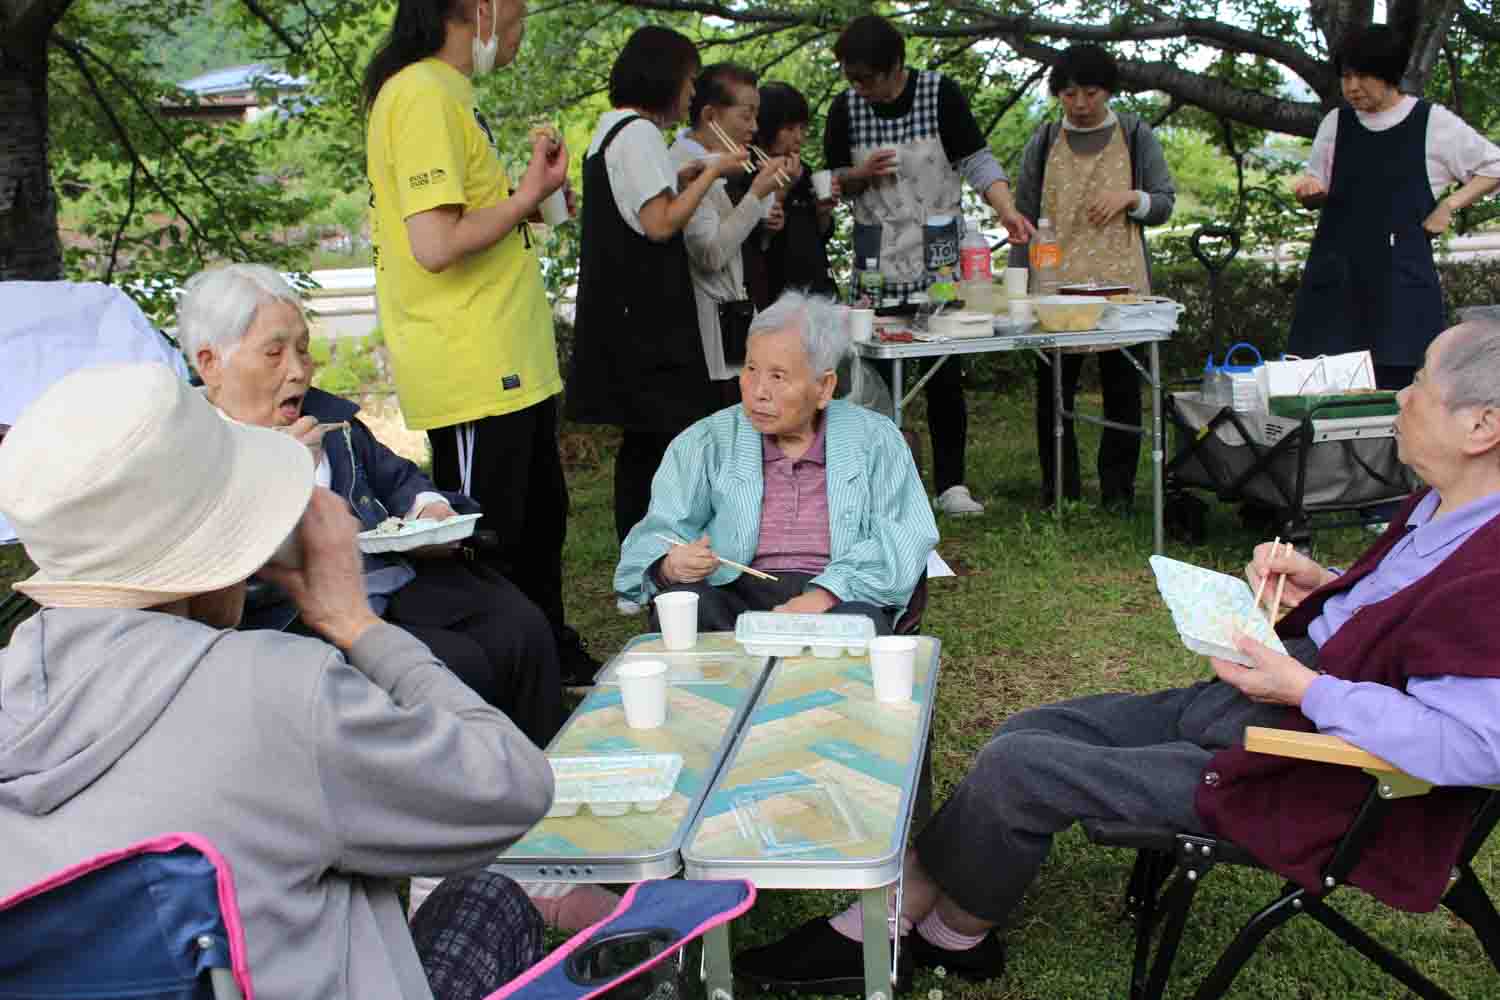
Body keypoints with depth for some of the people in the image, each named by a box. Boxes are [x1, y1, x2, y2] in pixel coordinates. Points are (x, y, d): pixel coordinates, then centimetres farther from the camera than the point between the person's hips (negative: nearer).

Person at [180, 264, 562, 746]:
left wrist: (429, 507, 8)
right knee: (457, 663, -27)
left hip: (400, 577, 7)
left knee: (522, 629, -14)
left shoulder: (323, 413, 16)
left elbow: (395, 475, 30)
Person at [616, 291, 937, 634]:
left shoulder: (875, 440, 9)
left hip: (836, 601, -1)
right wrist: (671, 565, -21)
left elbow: (904, 538, -2)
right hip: (736, 596, 2)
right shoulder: (705, 443, 11)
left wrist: (823, 596, -18)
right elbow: (658, 533, 6)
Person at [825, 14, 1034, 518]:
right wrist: (861, 175, -13)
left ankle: (950, 483, 6)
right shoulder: (845, 108, 0)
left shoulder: (940, 93, -6)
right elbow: (833, 180, 9)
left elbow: (976, 160, -6)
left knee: (946, 371, -1)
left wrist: (1006, 209, -22)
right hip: (877, 256, 2)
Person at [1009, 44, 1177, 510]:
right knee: (1052, 391, 2)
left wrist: (1130, 198, -12)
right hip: (1056, 285, 1)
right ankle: (1056, 493, 13)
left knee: (1122, 392, 3)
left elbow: (1165, 204, 9)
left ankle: (1117, 493, 13)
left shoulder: (1136, 136, 6)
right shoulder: (1043, 143, 8)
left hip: (1120, 283, -1)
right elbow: (1025, 215, 10)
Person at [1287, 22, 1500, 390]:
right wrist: (1308, 190, -4)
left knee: (1398, 381, -10)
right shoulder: (1336, 124, 11)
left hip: (1402, 275, -2)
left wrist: (1449, 205, -2)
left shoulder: (1433, 122, 2)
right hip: (1337, 273, 3)